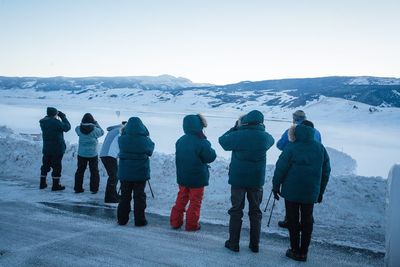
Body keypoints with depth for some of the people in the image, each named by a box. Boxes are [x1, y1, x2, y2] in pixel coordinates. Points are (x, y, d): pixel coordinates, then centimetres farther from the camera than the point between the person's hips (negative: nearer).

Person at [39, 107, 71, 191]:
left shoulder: (43, 122, -1)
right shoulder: (56, 123, -21)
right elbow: (67, 127, -8)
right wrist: (63, 117, 1)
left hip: (46, 148, 7)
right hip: (57, 149, -7)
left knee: (45, 165, 17)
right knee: (57, 166, 2)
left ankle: (42, 183, 25)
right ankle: (56, 185, 6)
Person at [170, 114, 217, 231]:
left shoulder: (180, 141, 0)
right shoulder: (202, 143, -21)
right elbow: (211, 157, -11)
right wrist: (210, 150, 5)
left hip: (182, 176, 6)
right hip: (198, 178, -6)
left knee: (181, 198, 18)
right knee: (195, 201, 8)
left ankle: (175, 221, 23)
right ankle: (191, 224, 14)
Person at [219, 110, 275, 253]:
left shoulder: (238, 135, -18)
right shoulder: (265, 137, -7)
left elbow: (222, 141, -1)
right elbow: (271, 140, 17)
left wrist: (236, 127, 5)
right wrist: (259, 128, 11)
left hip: (238, 179, -2)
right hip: (257, 180, 2)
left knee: (236, 210, 10)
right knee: (255, 211, 14)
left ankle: (233, 243, 16)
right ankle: (254, 244, 21)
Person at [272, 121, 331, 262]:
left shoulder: (291, 147, -12)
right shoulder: (321, 149, 2)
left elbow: (280, 169, -12)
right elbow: (326, 172, 9)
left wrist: (276, 186, 0)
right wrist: (321, 191, 17)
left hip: (292, 192, -3)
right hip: (311, 193, 4)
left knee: (293, 221, 8)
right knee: (307, 221, 12)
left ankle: (295, 251, 13)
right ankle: (303, 252, 17)